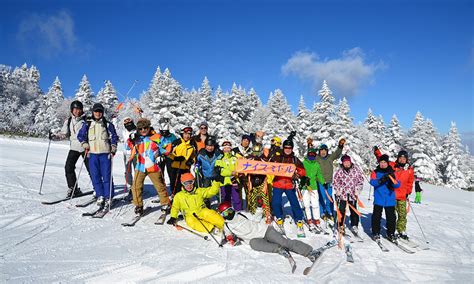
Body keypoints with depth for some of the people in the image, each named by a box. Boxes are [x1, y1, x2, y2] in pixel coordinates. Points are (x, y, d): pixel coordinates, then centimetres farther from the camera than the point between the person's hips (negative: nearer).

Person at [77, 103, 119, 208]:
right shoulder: (87, 124, 10)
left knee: (107, 176, -4)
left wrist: (113, 149, -3)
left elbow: (114, 137, 7)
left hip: (105, 153, -2)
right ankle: (100, 196, 15)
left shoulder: (108, 125, 5)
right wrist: (85, 145, 2)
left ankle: (108, 197, 2)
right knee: (95, 176, 4)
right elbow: (80, 135, 17)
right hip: (92, 154, 2)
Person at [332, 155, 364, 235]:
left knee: (354, 211, 8)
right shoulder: (339, 171, -1)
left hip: (353, 194, 1)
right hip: (342, 194, 0)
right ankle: (340, 226, 18)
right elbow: (335, 182, 7)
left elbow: (361, 181, 6)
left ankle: (354, 226, 24)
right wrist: (338, 191, -2)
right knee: (341, 211, 4)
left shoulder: (356, 170, -2)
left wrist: (357, 191, 0)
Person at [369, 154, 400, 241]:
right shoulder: (375, 172, 2)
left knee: (391, 217, 8)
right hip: (378, 199, -2)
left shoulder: (392, 172, 6)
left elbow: (398, 185, -3)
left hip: (390, 200, 2)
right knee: (376, 216, 0)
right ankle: (375, 233, 13)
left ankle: (391, 233, 23)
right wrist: (380, 180, -33)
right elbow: (372, 182, -14)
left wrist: (393, 180, -25)